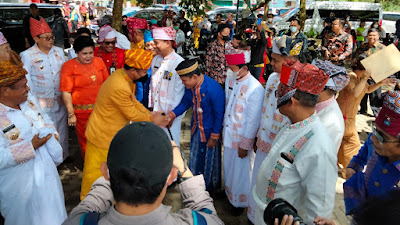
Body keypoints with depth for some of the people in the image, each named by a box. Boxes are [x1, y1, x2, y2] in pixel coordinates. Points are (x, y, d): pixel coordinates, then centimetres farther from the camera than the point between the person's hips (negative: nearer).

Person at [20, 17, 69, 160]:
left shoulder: (59, 51, 6)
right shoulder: (27, 55, -7)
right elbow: (27, 81, -6)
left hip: (60, 99, 4)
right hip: (41, 102, -4)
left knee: (61, 127, 15)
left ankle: (63, 155, 33)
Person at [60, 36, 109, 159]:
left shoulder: (99, 61, 6)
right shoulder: (69, 66, -5)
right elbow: (66, 92, -8)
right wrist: (71, 114, -11)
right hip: (82, 111, -3)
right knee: (86, 140, 8)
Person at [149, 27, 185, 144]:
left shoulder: (179, 63, -14)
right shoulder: (155, 59, 7)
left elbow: (180, 92, -13)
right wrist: (151, 106, 12)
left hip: (171, 114, -6)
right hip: (155, 112, 6)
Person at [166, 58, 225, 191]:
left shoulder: (213, 89, -30)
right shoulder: (190, 86, -10)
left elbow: (219, 114, -21)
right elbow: (185, 103, 8)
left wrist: (214, 137, -16)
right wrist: (171, 115, -4)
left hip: (210, 130, -6)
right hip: (196, 128, 7)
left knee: (210, 159, 13)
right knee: (195, 157, 22)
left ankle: (210, 188, 39)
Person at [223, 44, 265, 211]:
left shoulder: (255, 89, -24)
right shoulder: (229, 80, -3)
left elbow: (253, 121, -19)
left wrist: (245, 145, -13)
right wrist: (223, 131, 12)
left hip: (243, 139, -6)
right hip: (229, 134, 6)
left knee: (241, 171, 13)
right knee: (228, 166, 23)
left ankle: (241, 201, 38)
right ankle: (229, 192, 49)